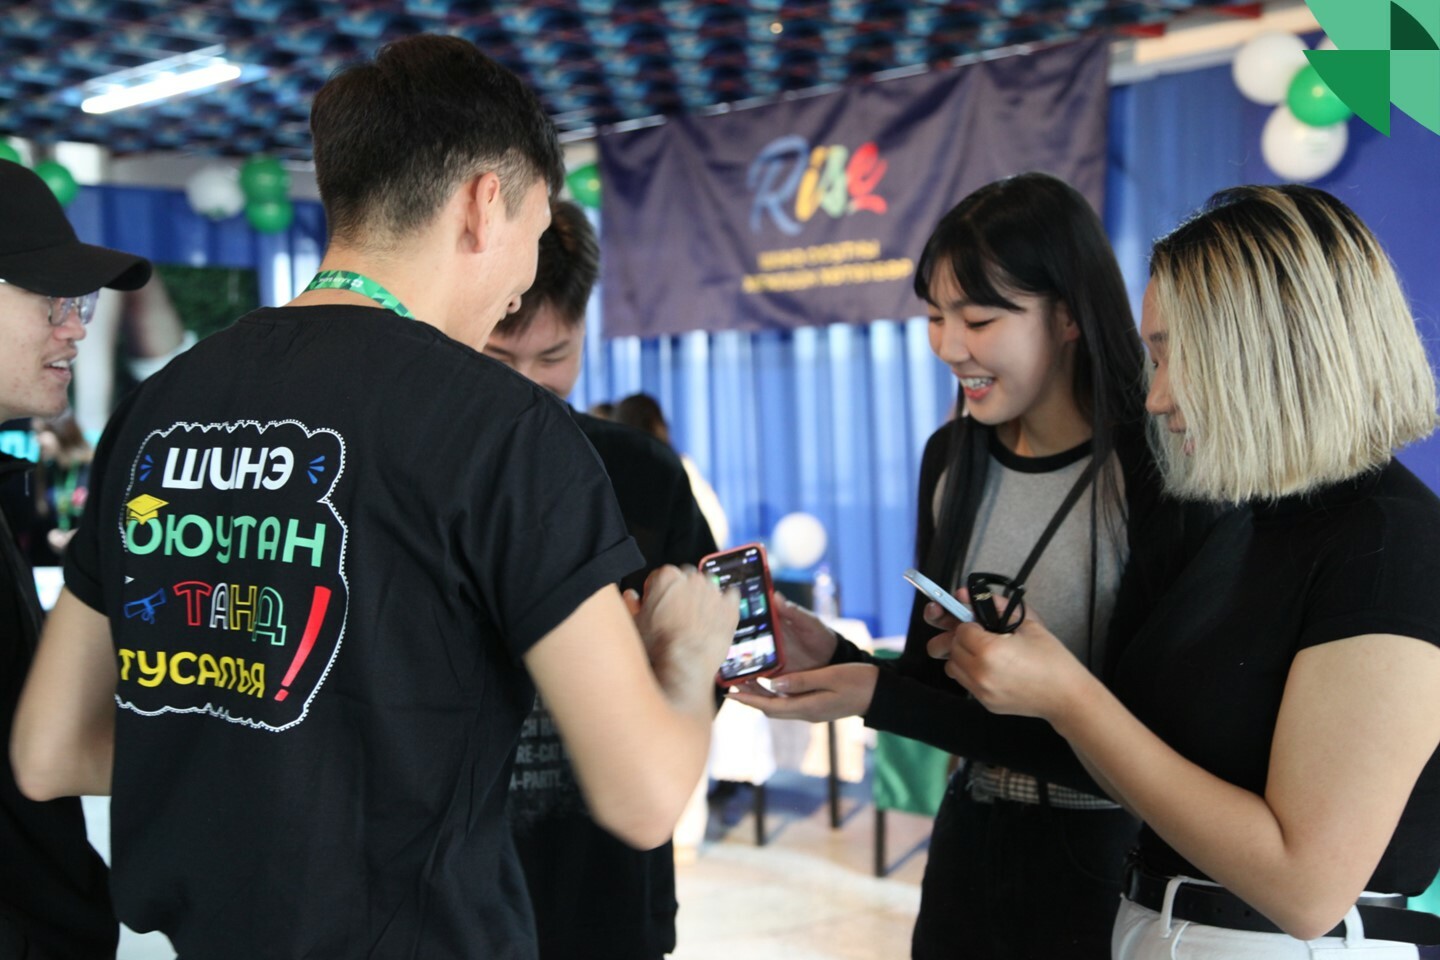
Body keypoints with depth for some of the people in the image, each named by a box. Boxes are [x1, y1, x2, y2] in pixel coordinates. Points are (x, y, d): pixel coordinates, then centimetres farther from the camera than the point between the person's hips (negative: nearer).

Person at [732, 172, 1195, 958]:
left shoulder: (1153, 478, -19)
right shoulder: (953, 459, 0)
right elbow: (934, 676, 6)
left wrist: (880, 700, -23)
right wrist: (834, 655, -15)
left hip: (1103, 861, -5)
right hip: (971, 842, 6)